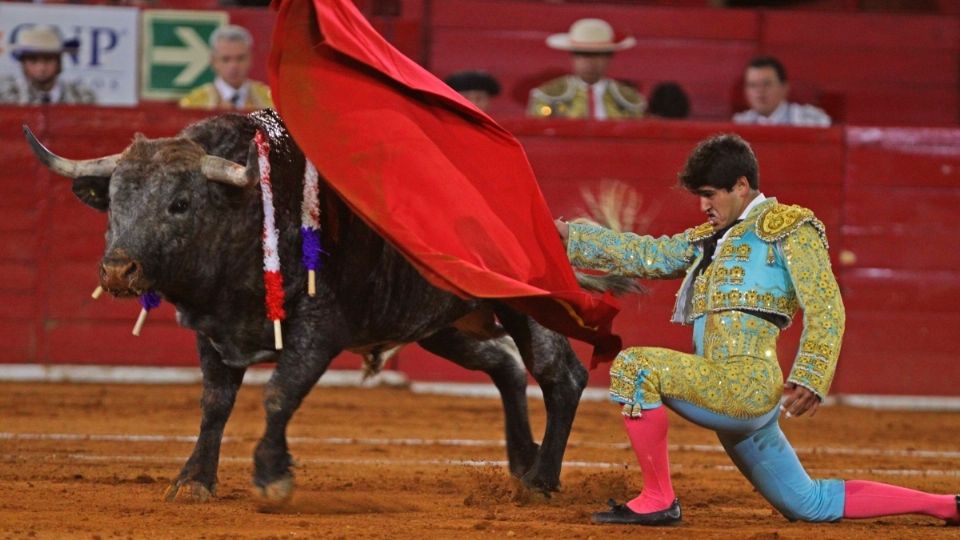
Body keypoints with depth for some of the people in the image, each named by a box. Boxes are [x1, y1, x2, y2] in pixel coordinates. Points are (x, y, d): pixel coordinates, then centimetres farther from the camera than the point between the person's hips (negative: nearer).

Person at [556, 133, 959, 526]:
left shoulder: (790, 230, 0)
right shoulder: (710, 239, 23)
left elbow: (826, 312, -7)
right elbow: (645, 255, 22)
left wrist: (809, 380, -18)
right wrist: (567, 235, 16)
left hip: (746, 383, -9)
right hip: (729, 394, 9)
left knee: (634, 366, -21)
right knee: (810, 504, 11)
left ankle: (658, 500, -16)